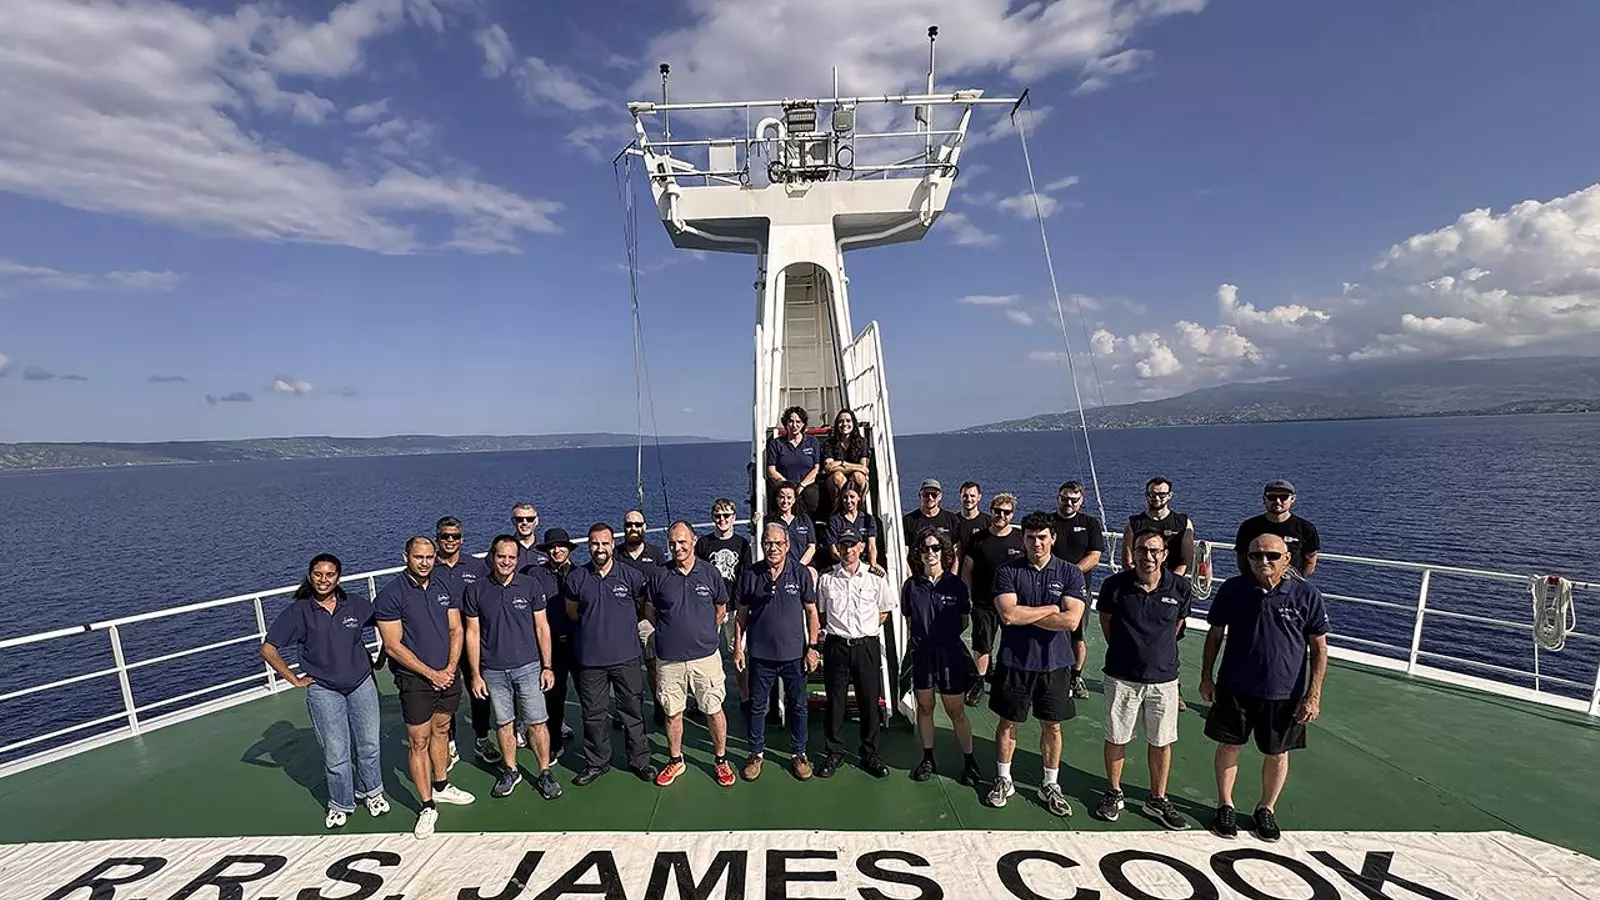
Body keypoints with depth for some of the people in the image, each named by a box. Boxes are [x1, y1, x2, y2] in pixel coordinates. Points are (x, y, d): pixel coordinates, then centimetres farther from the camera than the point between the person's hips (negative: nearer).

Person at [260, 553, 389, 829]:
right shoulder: (298, 612, -8)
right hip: (323, 691, -1)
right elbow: (268, 649, -4)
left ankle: (371, 791, 35)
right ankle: (340, 804, 29)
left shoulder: (356, 605, -4)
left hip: (362, 684, 1)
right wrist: (294, 679, -4)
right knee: (336, 754, 5)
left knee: (369, 745, 10)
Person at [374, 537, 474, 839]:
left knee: (441, 730, 18)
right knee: (419, 741, 1)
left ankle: (441, 786, 35)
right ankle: (427, 807, 11)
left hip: (448, 675, 5)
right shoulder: (391, 594, -13)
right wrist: (431, 673, -14)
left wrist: (450, 668, -9)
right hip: (415, 680, -5)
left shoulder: (442, 588, 3)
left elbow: (456, 630, 5)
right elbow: (393, 646, -15)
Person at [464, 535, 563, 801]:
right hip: (493, 671, 1)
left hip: (528, 667, -1)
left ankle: (545, 773, 18)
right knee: (503, 723, 14)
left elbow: (542, 627, 0)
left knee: (537, 722, 3)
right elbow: (473, 634, 2)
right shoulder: (476, 590, -3)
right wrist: (475, 675, 0)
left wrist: (547, 667, -2)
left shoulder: (532, 584, -5)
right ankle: (510, 771, 32)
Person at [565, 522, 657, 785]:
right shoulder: (577, 577, -2)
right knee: (592, 714, 12)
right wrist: (595, 625, 9)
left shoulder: (631, 575, -5)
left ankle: (640, 761, 25)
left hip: (627, 656, -1)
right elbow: (571, 612, 12)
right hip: (590, 657, 1)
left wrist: (625, 624, 8)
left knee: (633, 711, 9)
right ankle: (596, 763, 31)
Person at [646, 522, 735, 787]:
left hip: (706, 655, -1)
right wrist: (671, 632, 9)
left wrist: (705, 633, 9)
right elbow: (649, 610, 12)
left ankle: (720, 760, 26)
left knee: (714, 710, 7)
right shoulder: (659, 576, -2)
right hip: (669, 658, 1)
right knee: (672, 712, 13)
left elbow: (721, 608, 11)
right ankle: (675, 761, 33)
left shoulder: (710, 572, -3)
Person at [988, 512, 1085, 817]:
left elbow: (1072, 621, -17)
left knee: (1052, 726, 14)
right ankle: (1003, 780, 32)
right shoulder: (1007, 571, -8)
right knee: (1007, 723, 13)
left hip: (1054, 663, 1)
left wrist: (1025, 615, -16)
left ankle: (1050, 785, 33)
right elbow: (1008, 614, -21)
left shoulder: (1070, 573, -6)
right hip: (1014, 662, -1)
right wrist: (1051, 609, -14)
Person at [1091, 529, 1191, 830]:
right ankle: (1114, 794, 32)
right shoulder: (1115, 585, -14)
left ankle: (1158, 800, 34)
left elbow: (1177, 624, 8)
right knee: (1116, 738, 12)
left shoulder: (1180, 587, -10)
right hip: (1122, 677, -1)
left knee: (1161, 742, 14)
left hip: (1164, 677, 1)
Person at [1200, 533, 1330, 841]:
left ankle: (1266, 810, 38)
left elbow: (1319, 647, -3)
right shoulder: (1233, 589, -9)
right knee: (1229, 746, 12)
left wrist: (1313, 695, -6)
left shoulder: (1307, 594, -11)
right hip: (1234, 689, 0)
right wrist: (1206, 677, 3)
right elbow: (1215, 634, 2)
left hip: (1285, 693, 0)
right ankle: (1225, 806, 31)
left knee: (1277, 754, 16)